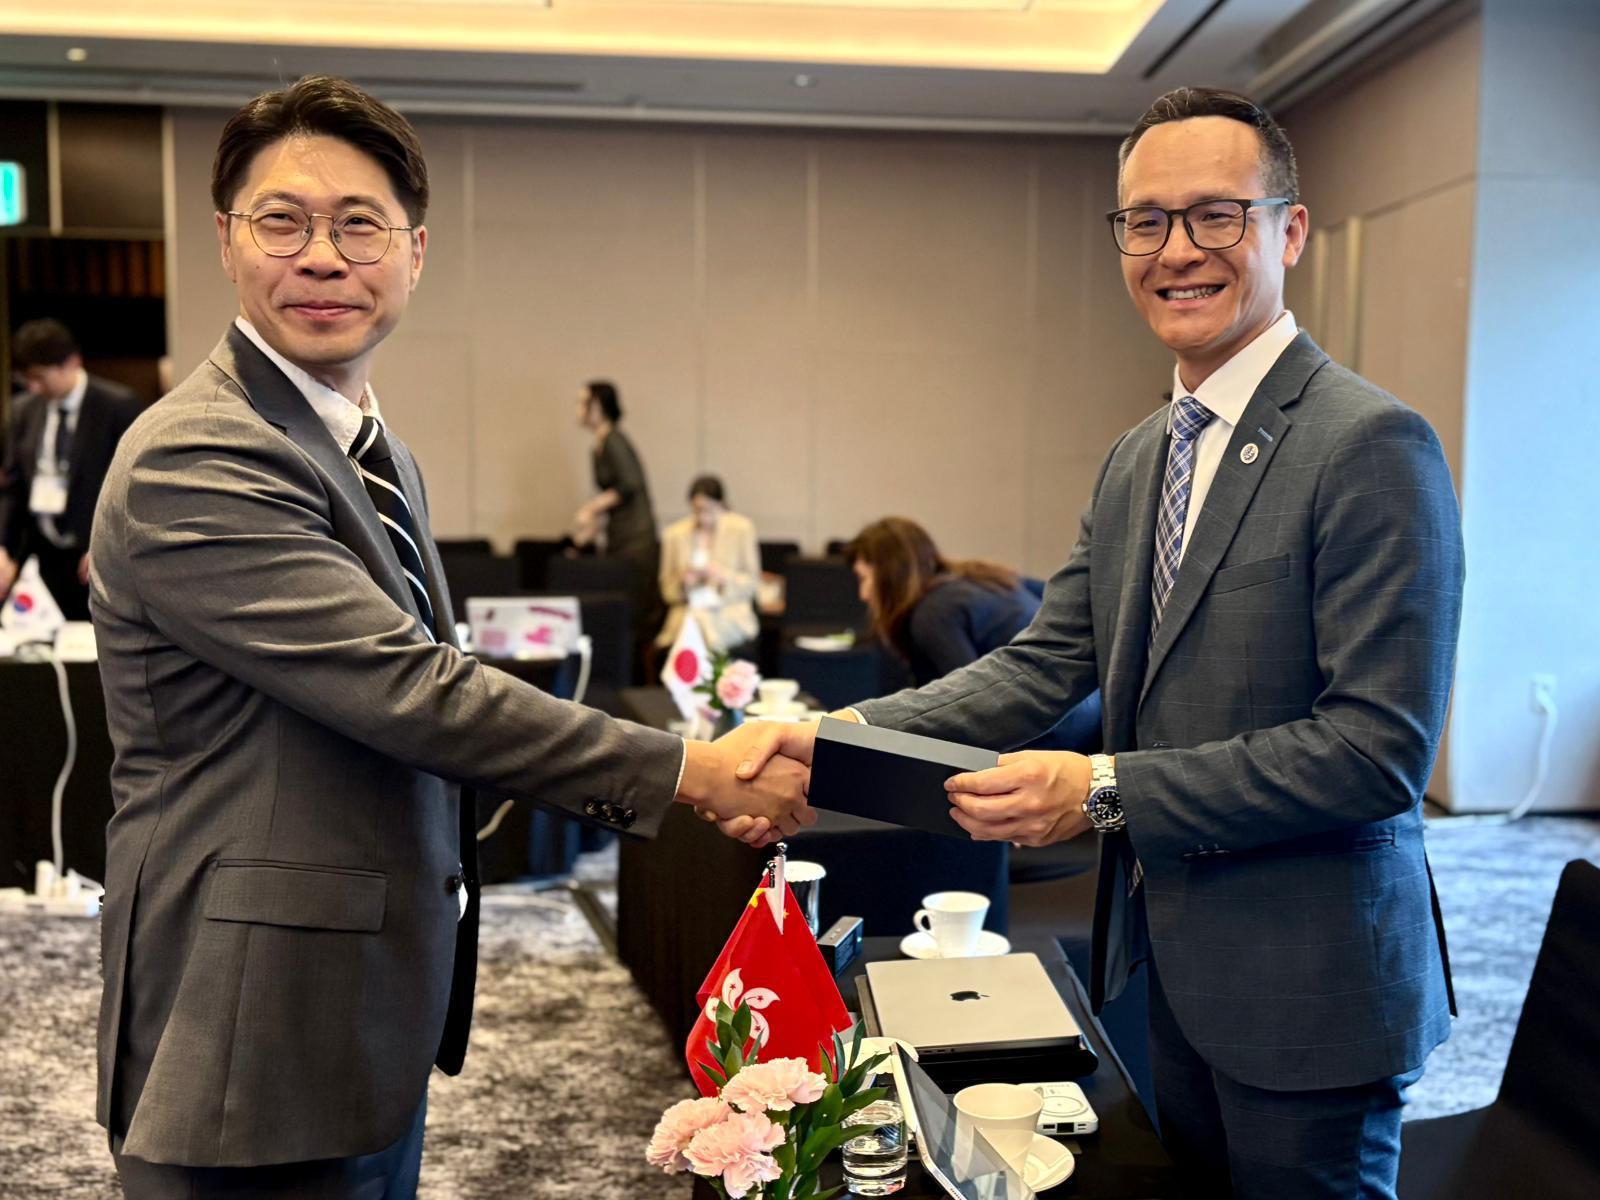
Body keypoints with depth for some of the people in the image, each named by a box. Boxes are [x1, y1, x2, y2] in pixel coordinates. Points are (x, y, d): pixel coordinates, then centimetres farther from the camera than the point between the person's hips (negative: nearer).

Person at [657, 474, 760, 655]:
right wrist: (682, 583, -9)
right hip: (686, 613, 2)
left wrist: (724, 578, -14)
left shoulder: (741, 529, 3)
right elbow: (667, 590, 13)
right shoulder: (674, 534, 8)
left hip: (731, 615, -1)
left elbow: (751, 583, 5)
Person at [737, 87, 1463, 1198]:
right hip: (1176, 958, 8)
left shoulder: (1374, 446, -17)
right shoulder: (1137, 459, 9)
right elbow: (1041, 666, 3)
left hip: (1305, 982, -7)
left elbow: (1381, 748, -22)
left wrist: (1107, 790, -23)